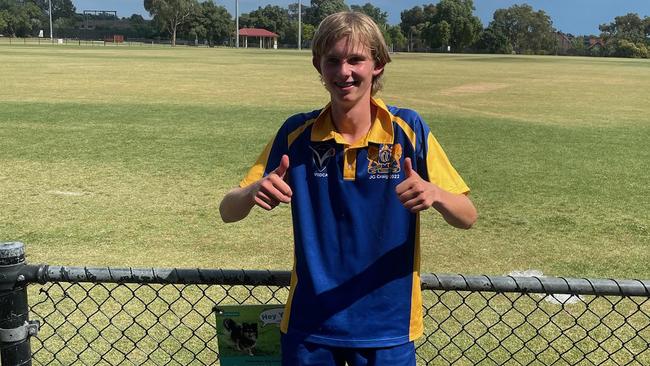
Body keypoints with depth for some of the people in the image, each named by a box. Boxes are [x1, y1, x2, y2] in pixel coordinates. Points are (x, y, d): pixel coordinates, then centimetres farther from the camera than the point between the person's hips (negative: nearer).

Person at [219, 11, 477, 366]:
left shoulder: (408, 130, -9)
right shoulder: (297, 134, -6)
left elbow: (467, 216, -7)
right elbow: (228, 211, -4)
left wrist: (434, 194, -29)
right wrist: (254, 192, -27)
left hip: (387, 326, -1)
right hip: (309, 326, 1)